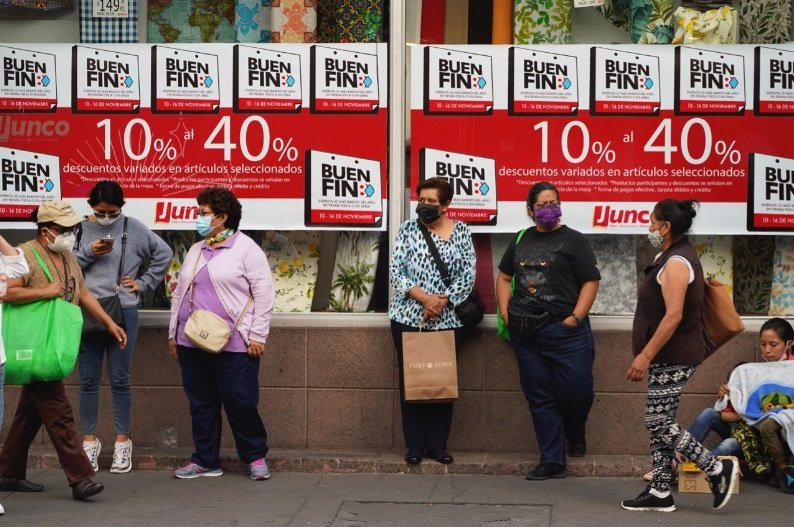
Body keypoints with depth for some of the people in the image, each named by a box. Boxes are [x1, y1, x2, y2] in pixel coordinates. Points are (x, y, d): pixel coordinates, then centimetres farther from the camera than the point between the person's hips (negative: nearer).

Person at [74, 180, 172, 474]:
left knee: (119, 380, 4)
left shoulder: (133, 229, 1)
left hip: (123, 312, -1)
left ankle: (122, 442, 13)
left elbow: (164, 253, 9)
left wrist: (144, 283, 5)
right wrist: (88, 253, -13)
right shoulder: (81, 229, 3)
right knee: (88, 380, 6)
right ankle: (89, 441, 16)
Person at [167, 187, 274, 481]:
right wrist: (173, 334, 18)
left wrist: (258, 336, -10)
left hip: (234, 346, -6)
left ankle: (256, 457, 14)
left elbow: (264, 294, -6)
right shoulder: (195, 251, 17)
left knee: (241, 404, -2)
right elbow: (179, 294, 22)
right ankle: (205, 461, 20)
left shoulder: (246, 249, -3)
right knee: (201, 405, 10)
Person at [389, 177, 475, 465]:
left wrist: (442, 300, -13)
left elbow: (468, 274, -1)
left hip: (447, 320, 0)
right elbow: (395, 271, -4)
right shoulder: (408, 229, 2)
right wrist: (424, 298, -15)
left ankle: (438, 444, 14)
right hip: (409, 319, 0)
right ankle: (415, 445, 10)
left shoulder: (461, 231, 3)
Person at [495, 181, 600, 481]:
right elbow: (504, 276, 22)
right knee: (540, 397, 6)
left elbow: (590, 281, -4)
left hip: (564, 330, -4)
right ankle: (552, 461, 13)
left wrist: (576, 317, -12)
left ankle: (575, 434, 27)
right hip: (525, 332, 4)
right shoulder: (521, 240, 14)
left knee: (575, 391, -7)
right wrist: (505, 311, 8)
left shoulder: (573, 240, 0)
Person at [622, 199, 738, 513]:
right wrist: (649, 356, 23)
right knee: (659, 423, 10)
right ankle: (660, 491, 13)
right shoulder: (676, 257, 15)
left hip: (673, 357, -10)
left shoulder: (676, 262, -18)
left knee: (660, 424, -6)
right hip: (670, 357, 10)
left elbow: (673, 316, -25)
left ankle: (718, 469, 0)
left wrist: (645, 356, -25)